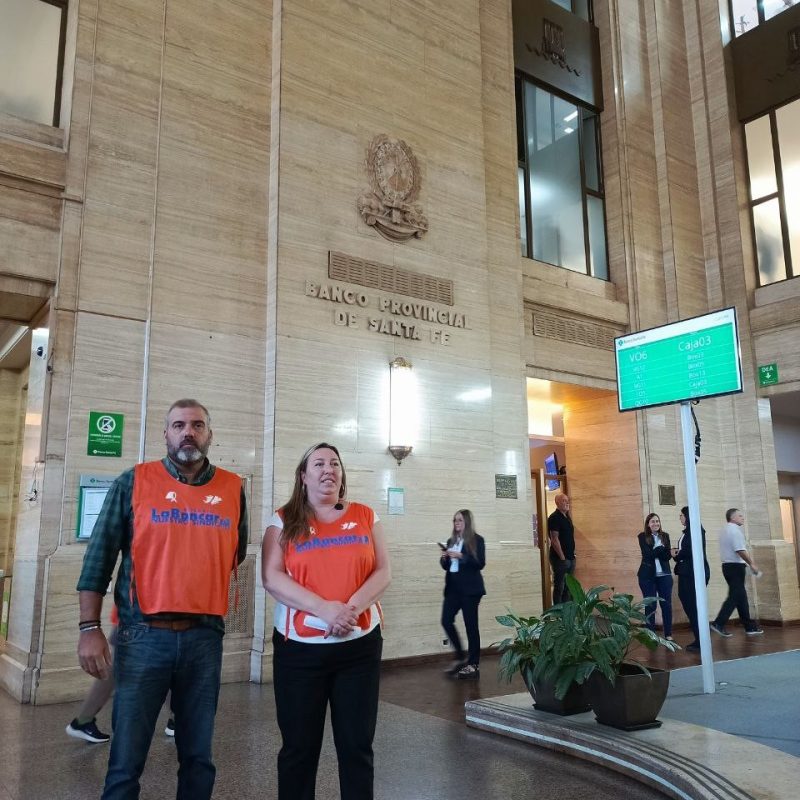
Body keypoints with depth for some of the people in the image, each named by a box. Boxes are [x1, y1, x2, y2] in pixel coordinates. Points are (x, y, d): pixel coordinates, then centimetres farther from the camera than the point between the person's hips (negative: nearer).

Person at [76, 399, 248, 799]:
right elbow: (100, 556, -1)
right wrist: (89, 627, -6)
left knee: (198, 756, 12)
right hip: (143, 635, -2)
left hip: (205, 636, 2)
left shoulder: (233, 489, 6)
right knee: (126, 759, 4)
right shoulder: (133, 482, 0)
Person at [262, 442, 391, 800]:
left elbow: (383, 572, 3)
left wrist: (352, 607, -15)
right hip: (299, 647, -1)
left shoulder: (365, 516, 8)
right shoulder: (284, 521, 3)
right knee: (299, 746, 8)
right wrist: (324, 608, -20)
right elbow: (272, 578, -8)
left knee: (357, 744, 8)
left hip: (360, 645, 2)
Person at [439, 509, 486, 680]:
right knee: (446, 621, -1)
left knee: (471, 625, -1)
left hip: (469, 588, -6)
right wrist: (444, 558, -5)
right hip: (453, 587, 6)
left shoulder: (477, 540, -4)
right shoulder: (451, 541, 14)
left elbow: (480, 563, -13)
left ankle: (473, 664, 7)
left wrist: (461, 556, -21)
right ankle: (461, 657, 15)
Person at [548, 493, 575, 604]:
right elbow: (554, 539, -18)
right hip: (560, 558, -9)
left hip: (570, 557, 9)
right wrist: (562, 558, -18)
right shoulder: (554, 518, -13)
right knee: (559, 587, -2)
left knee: (568, 587, 14)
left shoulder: (567, 517, 14)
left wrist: (572, 554, 14)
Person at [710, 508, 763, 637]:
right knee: (734, 597, -8)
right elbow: (740, 550, -21)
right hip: (736, 566, -10)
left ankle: (749, 627, 16)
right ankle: (718, 624, -11)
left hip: (727, 566, 10)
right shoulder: (735, 530, -12)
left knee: (741, 597, 12)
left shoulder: (725, 530, 19)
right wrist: (751, 564, -12)